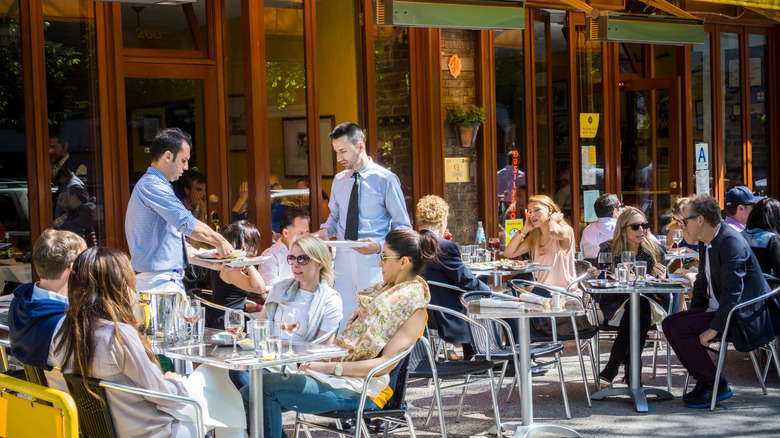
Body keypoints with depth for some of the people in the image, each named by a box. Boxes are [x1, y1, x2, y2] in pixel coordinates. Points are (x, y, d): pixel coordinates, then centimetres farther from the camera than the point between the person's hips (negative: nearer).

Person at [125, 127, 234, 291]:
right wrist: (220, 242, -2)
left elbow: (179, 247, 22)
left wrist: (213, 264, 15)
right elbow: (190, 226, -17)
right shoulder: (152, 186, -13)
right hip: (161, 282, -10)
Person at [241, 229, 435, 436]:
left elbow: (385, 364, -16)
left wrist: (333, 368, -20)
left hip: (361, 389, -9)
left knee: (267, 386, -22)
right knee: (249, 394, -7)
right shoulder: (385, 288, 18)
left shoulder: (414, 306, -8)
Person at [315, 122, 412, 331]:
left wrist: (380, 246, -20)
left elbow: (402, 227, -3)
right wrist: (325, 231, 1)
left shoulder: (386, 180, -4)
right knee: (343, 328, 1)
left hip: (373, 263, -5)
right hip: (343, 263, 5)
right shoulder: (339, 180, 13)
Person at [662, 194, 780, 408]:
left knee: (680, 327, -21)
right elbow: (702, 282, 21)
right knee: (669, 323, -2)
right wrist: (692, 315, 7)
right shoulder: (705, 242, 10)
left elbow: (732, 292, -25)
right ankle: (703, 379, 4)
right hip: (717, 309, 10)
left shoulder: (731, 242, -20)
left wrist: (714, 329, -24)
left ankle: (714, 384, -9)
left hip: (742, 315, -10)